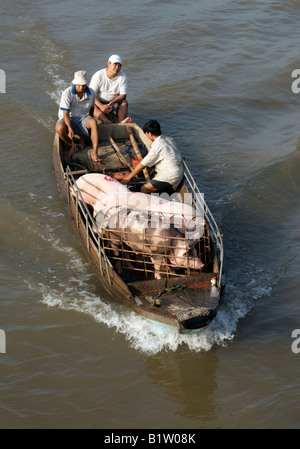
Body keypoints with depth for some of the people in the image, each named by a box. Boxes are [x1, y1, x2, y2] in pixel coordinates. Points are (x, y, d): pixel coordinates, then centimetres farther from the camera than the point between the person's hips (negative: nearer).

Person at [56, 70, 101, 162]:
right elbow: (65, 114, -19)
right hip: (68, 119, -2)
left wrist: (86, 126, 4)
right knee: (60, 128, -36)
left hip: (82, 118, 2)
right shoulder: (67, 93, -16)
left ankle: (94, 153, -33)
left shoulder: (91, 93, -3)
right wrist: (70, 129, -33)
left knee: (94, 122, -32)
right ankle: (72, 146, -5)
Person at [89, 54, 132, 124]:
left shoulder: (122, 76, -5)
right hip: (99, 103, -2)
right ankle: (107, 122, -58)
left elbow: (123, 95, -7)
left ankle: (121, 121, -50)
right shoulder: (98, 76, -13)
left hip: (114, 103, 2)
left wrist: (112, 102, -27)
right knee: (92, 106, -32)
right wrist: (101, 106, -33)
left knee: (124, 103, -23)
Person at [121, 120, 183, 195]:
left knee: (144, 190, -10)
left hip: (170, 177, -9)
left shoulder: (157, 146, -17)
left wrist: (129, 177, -2)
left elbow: (142, 165, -11)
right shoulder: (168, 140, 8)